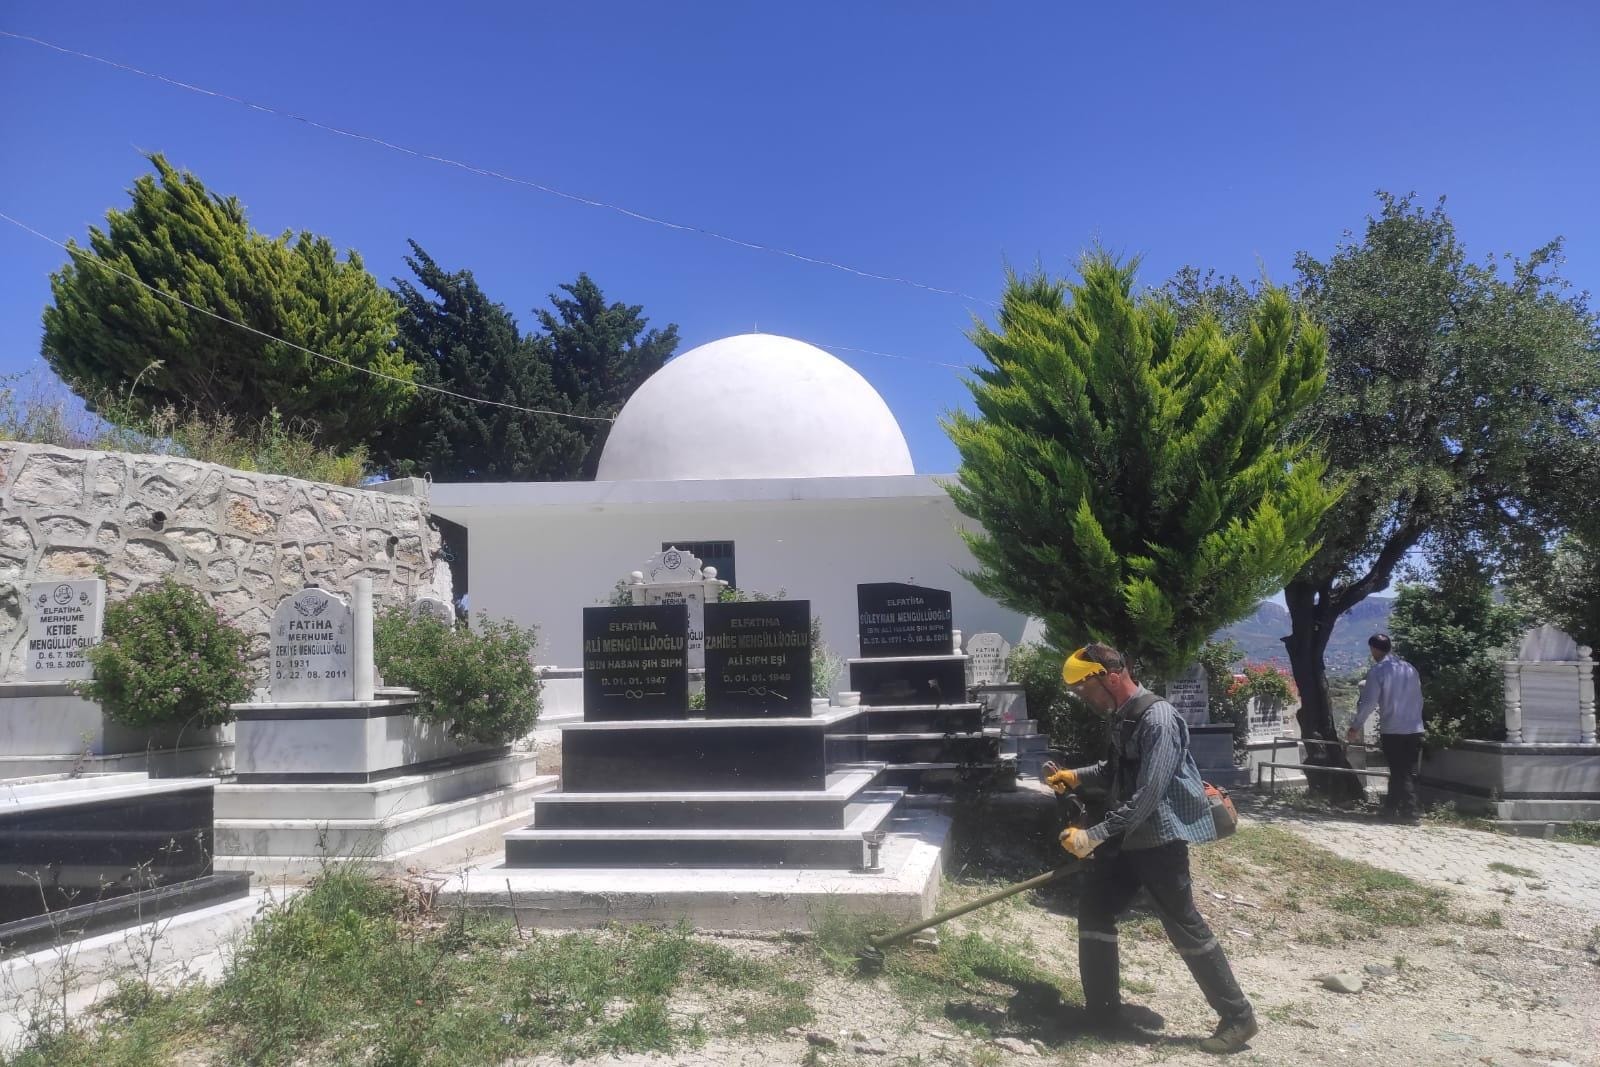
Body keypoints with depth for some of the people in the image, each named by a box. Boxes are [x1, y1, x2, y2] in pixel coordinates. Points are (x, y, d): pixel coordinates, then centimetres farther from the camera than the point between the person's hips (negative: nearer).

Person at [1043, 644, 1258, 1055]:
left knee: (1184, 926, 0)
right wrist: (1076, 776, 10)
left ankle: (1238, 1017, 15)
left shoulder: (1157, 719, -23)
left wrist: (1094, 835, -26)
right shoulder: (1125, 716, 8)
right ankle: (1104, 1006, 21)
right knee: (1094, 909, 9)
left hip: (1159, 838, -9)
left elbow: (1146, 797, -27)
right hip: (1127, 835, 9)